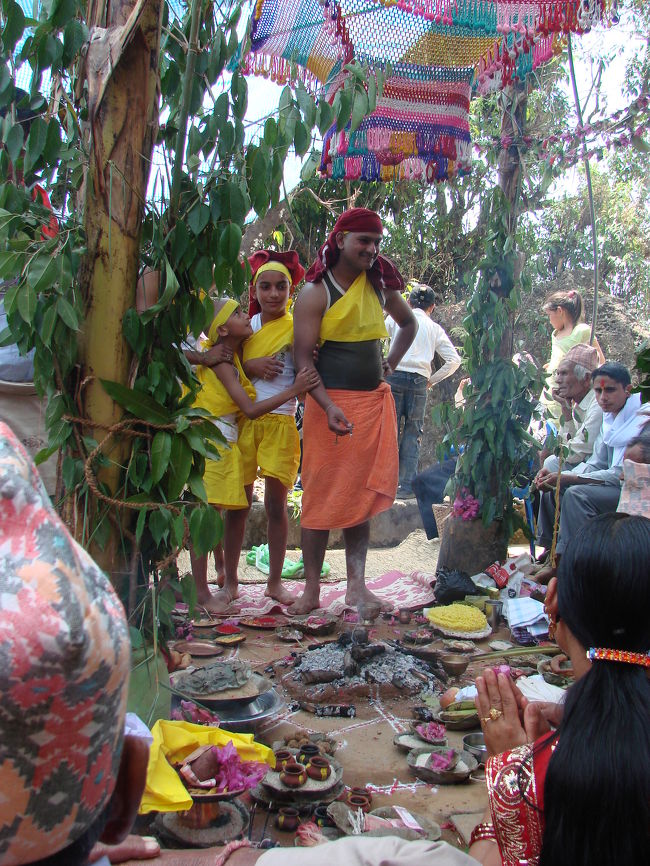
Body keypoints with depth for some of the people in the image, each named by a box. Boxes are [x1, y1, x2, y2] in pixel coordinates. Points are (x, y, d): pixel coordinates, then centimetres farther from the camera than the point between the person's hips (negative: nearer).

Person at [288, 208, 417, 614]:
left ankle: (357, 586, 14)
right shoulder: (316, 293, -6)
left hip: (376, 402, 5)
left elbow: (409, 324, 29)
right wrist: (329, 407, -24)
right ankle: (312, 590, 10)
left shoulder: (378, 285, 10)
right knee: (323, 497, 0)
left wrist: (390, 365, 15)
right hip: (332, 404, -5)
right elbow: (303, 357, -12)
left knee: (362, 494, 7)